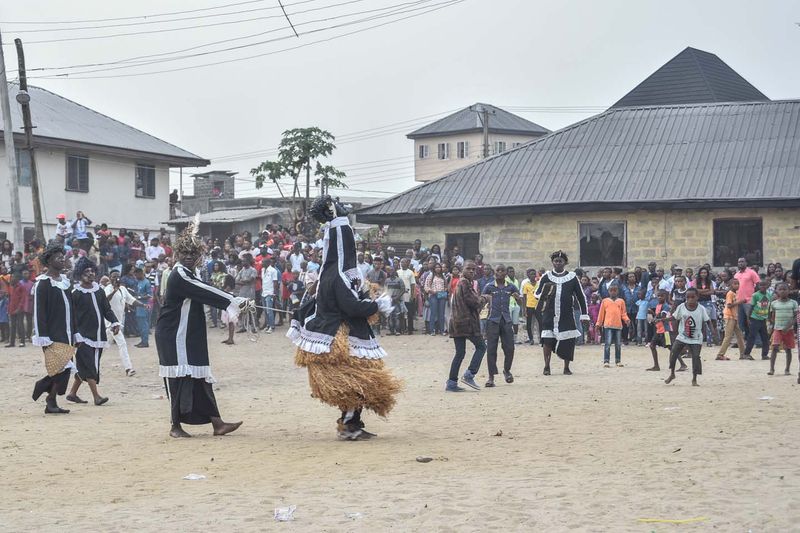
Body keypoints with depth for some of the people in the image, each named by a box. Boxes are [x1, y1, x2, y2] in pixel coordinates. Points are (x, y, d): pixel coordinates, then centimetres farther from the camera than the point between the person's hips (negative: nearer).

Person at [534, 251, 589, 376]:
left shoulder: (572, 277, 5)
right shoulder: (546, 277, 6)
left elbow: (581, 297, 9)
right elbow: (537, 294, 7)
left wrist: (584, 315, 6)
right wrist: (544, 295, -17)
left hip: (567, 316, 0)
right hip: (549, 315, 0)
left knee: (568, 342, -1)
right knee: (547, 340, -5)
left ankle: (566, 367, 12)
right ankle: (547, 366, 9)